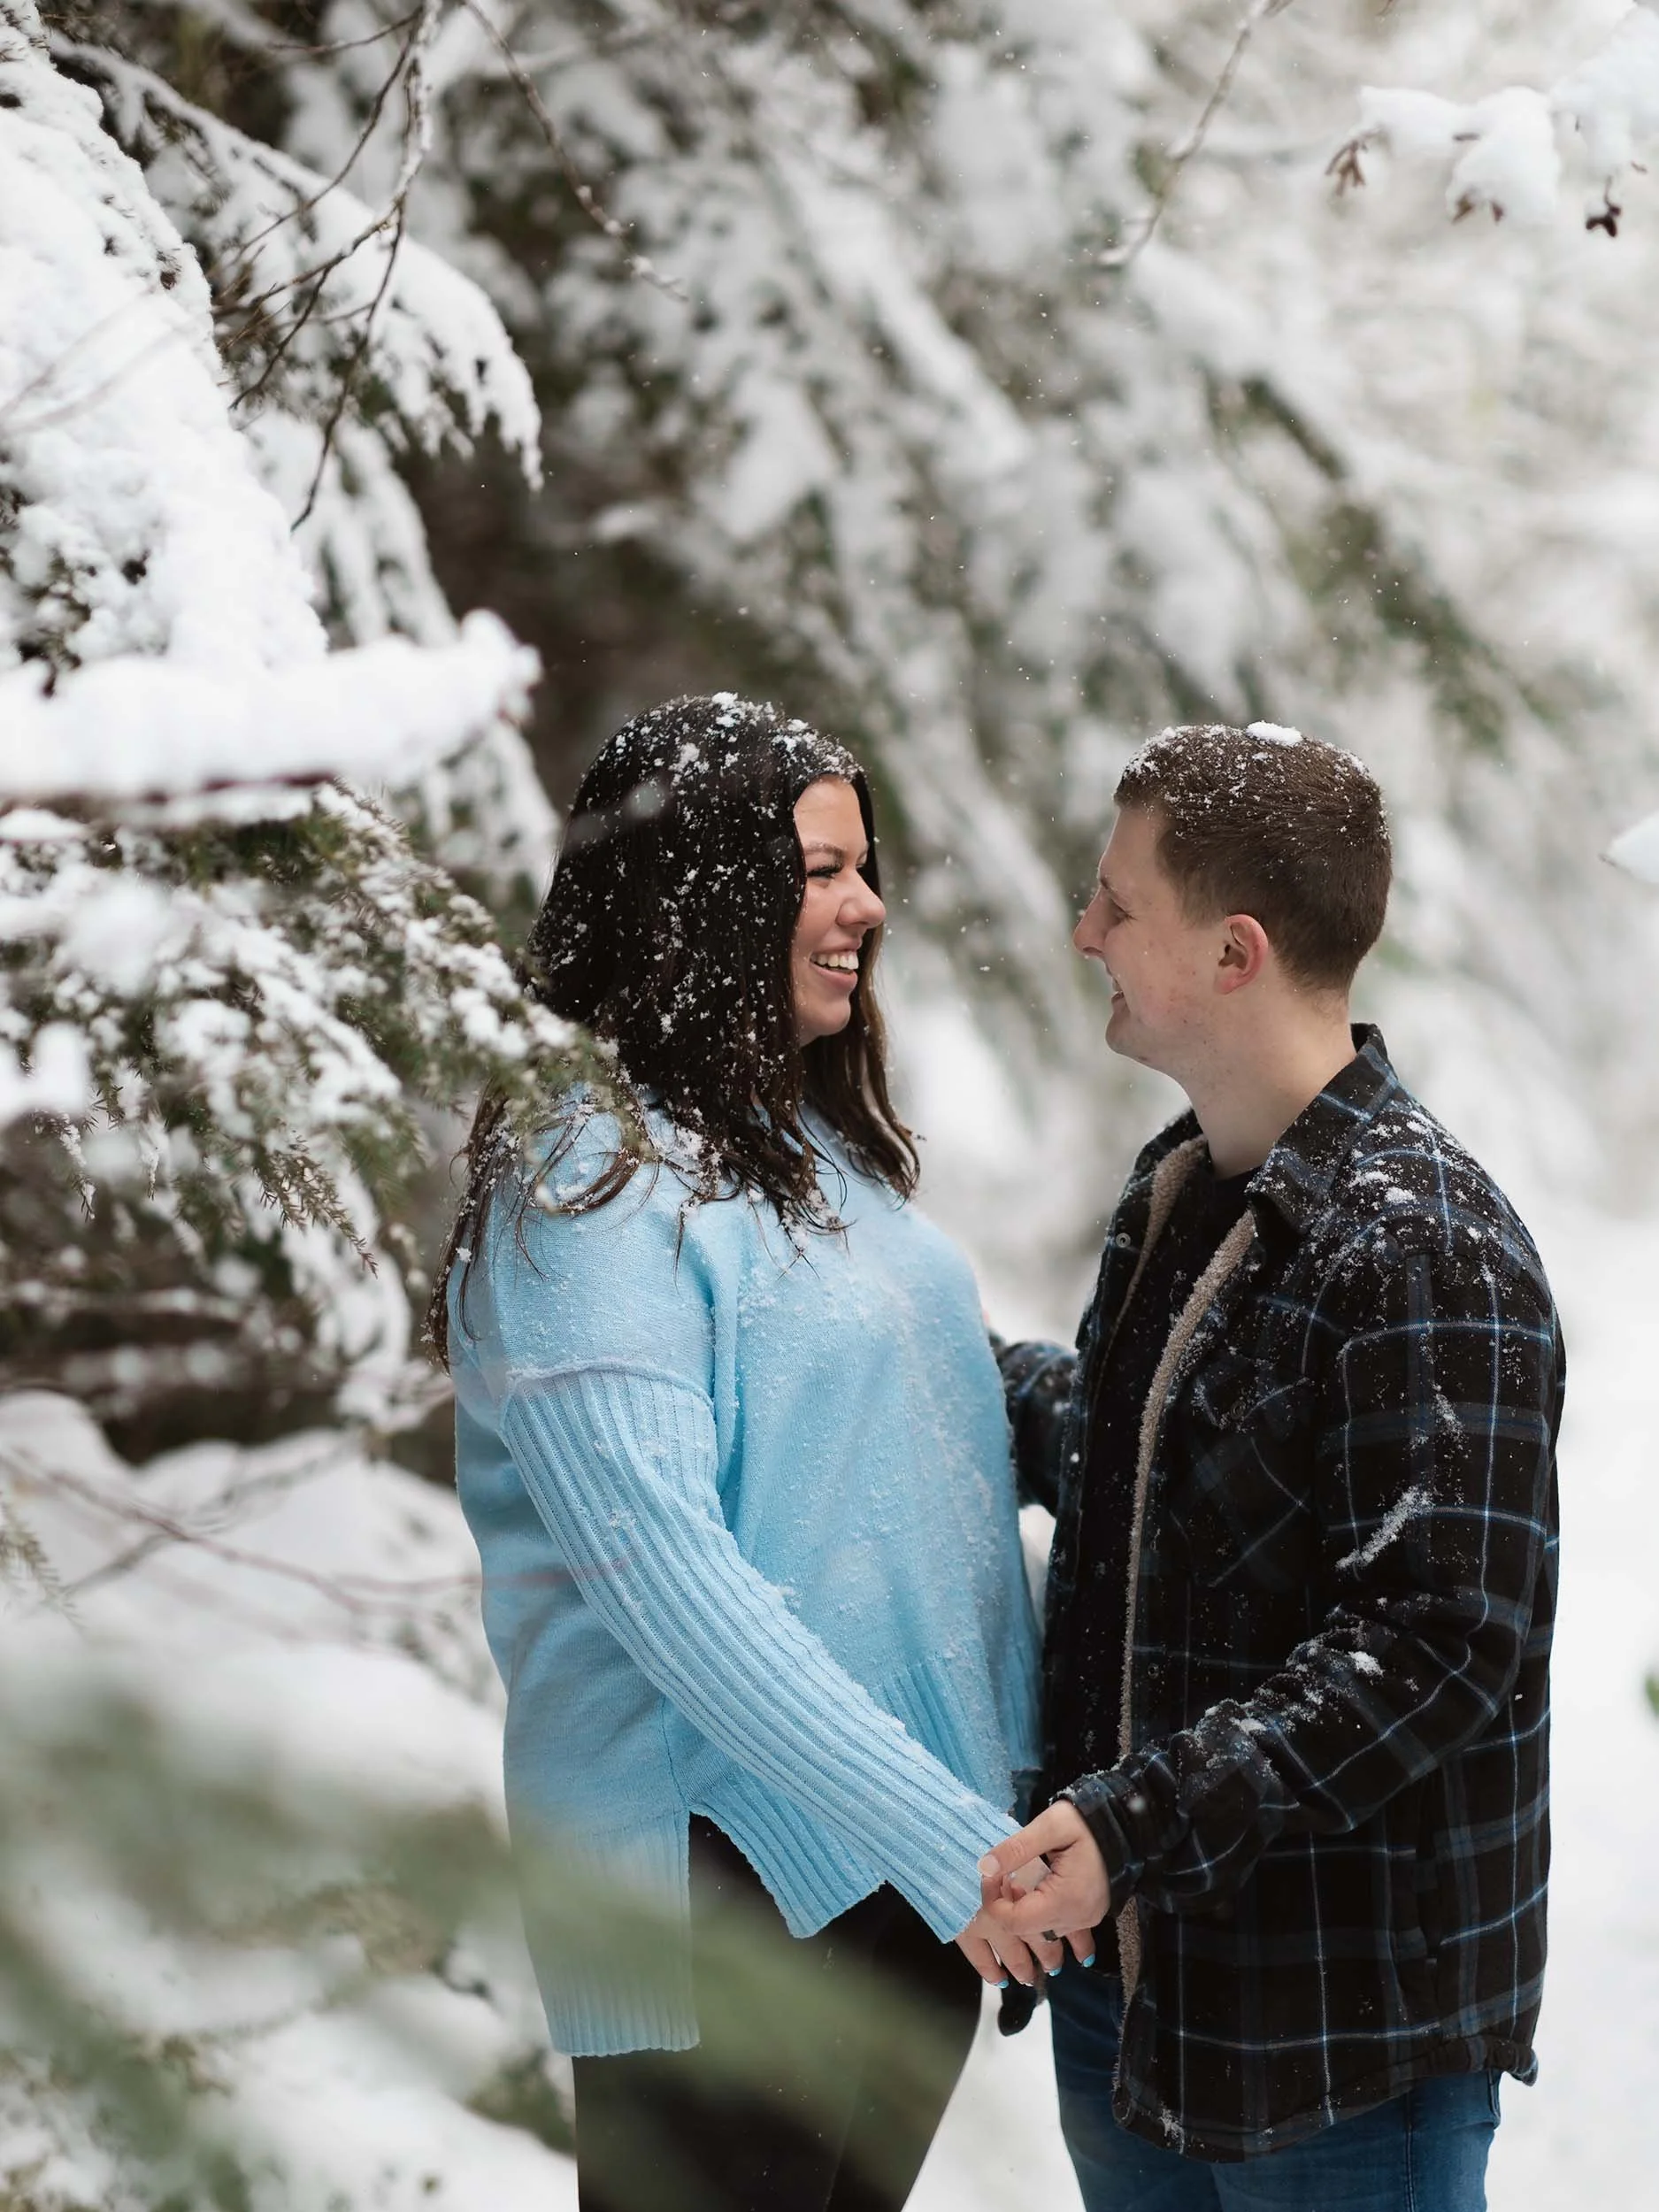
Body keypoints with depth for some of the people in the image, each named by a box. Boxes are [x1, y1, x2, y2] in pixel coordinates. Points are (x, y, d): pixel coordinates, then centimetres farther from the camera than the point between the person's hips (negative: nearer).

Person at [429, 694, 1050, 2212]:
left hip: (931, 1851, 8)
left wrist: (1015, 1774, 8)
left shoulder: (824, 1147, 12)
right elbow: (666, 1577, -23)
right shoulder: (589, 1184, -16)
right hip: (733, 1881, -8)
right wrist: (947, 1836, -24)